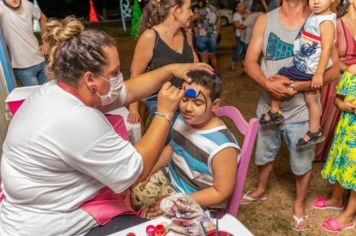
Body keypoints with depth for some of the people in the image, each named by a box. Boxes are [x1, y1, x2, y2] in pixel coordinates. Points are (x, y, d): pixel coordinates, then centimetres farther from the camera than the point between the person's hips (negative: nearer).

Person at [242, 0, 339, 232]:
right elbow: (250, 61, -4)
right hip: (268, 107, 3)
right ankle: (261, 190, 50)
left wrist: (295, 85, -25)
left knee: (302, 163, 13)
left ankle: (299, 205, 40)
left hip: (300, 111, -2)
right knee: (264, 155, 22)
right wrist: (267, 83, -24)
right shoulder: (265, 20, -2)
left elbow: (333, 70, -11)